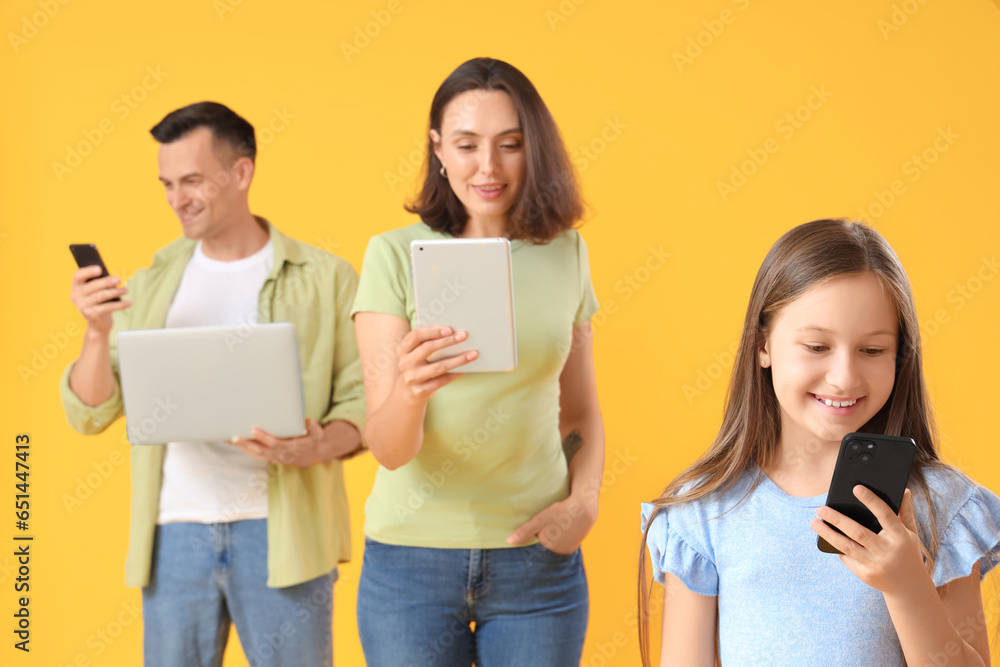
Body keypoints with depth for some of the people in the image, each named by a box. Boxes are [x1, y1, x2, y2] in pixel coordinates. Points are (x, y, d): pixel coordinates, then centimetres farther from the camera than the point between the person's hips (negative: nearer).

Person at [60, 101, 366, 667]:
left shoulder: (326, 278, 2)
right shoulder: (150, 286, 11)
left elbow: (364, 398, -1)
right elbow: (89, 415, 8)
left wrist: (319, 448, -20)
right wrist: (99, 332, -9)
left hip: (280, 528, -3)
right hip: (175, 528, 3)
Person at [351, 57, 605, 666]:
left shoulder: (566, 255, 2)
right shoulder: (396, 255, -6)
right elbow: (389, 448, -12)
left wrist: (585, 502, -5)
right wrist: (411, 390, -33)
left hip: (537, 556, 2)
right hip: (413, 554, -2)